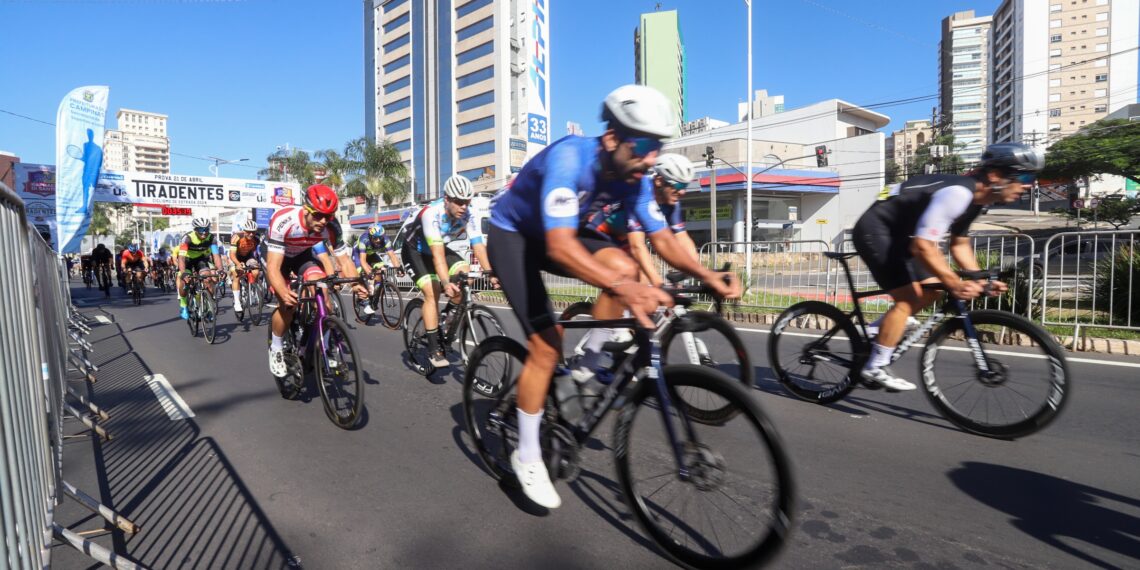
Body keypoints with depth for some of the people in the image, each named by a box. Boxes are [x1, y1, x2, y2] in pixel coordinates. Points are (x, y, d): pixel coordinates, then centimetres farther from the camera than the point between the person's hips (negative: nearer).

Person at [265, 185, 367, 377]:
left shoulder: (331, 227, -29)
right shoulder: (283, 221, -39)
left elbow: (344, 260, -21)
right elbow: (273, 267, -41)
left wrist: (356, 283, -40)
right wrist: (284, 293, -59)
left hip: (303, 254, 3)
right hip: (276, 255, -3)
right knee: (288, 304, -20)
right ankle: (276, 347, 7)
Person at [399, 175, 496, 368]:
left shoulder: (468, 216, -20)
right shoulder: (432, 214, -35)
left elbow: (479, 246, -27)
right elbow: (437, 253, -43)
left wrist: (490, 273, -40)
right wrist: (446, 283, -53)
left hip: (440, 249, 5)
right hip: (415, 251, -5)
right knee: (432, 292, -22)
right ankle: (434, 348, -13)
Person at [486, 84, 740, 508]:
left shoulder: (632, 176, -14)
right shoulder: (570, 158, -34)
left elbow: (661, 238, -9)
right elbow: (560, 247, -45)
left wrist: (706, 275, -25)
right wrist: (626, 291, -57)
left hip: (555, 235, 6)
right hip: (510, 234, -6)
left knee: (623, 267, -21)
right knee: (546, 346, -14)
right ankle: (527, 457, 4)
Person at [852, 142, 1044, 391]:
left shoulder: (976, 197, 5)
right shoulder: (957, 193, -26)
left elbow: (959, 243, 15)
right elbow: (923, 247, -31)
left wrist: (979, 280, 4)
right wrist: (956, 283, -30)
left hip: (897, 233, 10)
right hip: (875, 229, -10)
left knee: (931, 291, 9)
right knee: (907, 297, -14)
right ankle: (876, 367, -6)